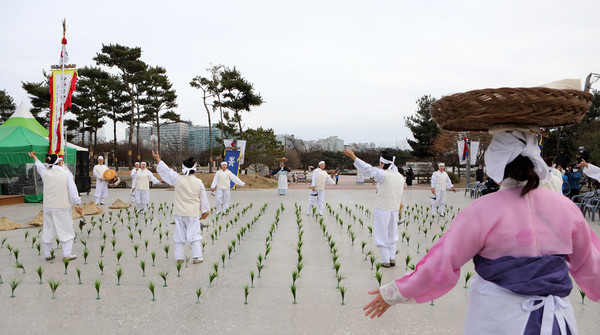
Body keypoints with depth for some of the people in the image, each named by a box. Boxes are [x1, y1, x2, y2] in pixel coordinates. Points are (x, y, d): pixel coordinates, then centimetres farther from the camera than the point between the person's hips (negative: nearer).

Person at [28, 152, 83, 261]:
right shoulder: (67, 174, -9)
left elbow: (40, 166, 25)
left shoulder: (45, 173, 2)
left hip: (48, 206, 4)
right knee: (66, 230, 3)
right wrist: (78, 205, -6)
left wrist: (35, 158, 46)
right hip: (62, 207, -4)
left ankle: (48, 254, 22)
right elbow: (73, 191, -11)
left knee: (48, 229, 14)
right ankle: (67, 254, 2)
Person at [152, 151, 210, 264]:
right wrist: (205, 211, 16)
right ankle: (197, 257, 0)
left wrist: (158, 159, 18)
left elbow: (166, 171, 5)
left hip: (180, 212, 1)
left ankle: (179, 256, 15)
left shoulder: (178, 179, -7)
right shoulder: (199, 183, -5)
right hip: (193, 212, -1)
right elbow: (203, 198, 4)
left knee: (180, 233, 10)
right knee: (194, 233, 3)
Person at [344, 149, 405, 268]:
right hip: (394, 209, 6)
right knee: (392, 235, 19)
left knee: (382, 236, 5)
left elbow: (366, 168, -15)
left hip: (382, 209, -6)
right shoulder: (400, 177, 5)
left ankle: (386, 261, 7)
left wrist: (353, 156, -10)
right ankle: (392, 258, 16)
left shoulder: (383, 174, -17)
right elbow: (400, 195, 12)